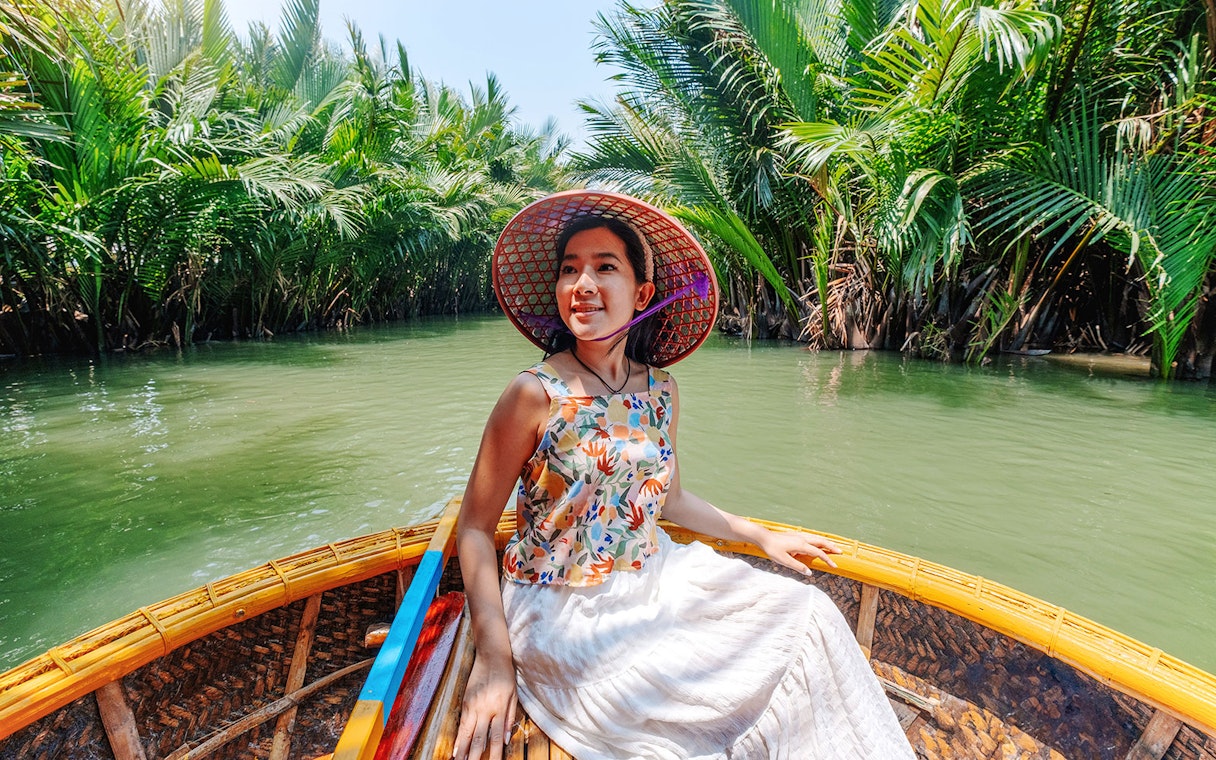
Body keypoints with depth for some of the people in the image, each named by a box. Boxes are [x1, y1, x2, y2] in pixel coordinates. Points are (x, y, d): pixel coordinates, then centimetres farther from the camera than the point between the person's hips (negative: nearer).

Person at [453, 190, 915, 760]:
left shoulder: (661, 392, -2)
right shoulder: (535, 395, -17)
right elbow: (475, 529, -10)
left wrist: (761, 536, 16)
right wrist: (493, 658, -17)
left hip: (653, 583, 5)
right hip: (562, 611, -5)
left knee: (808, 613, -2)